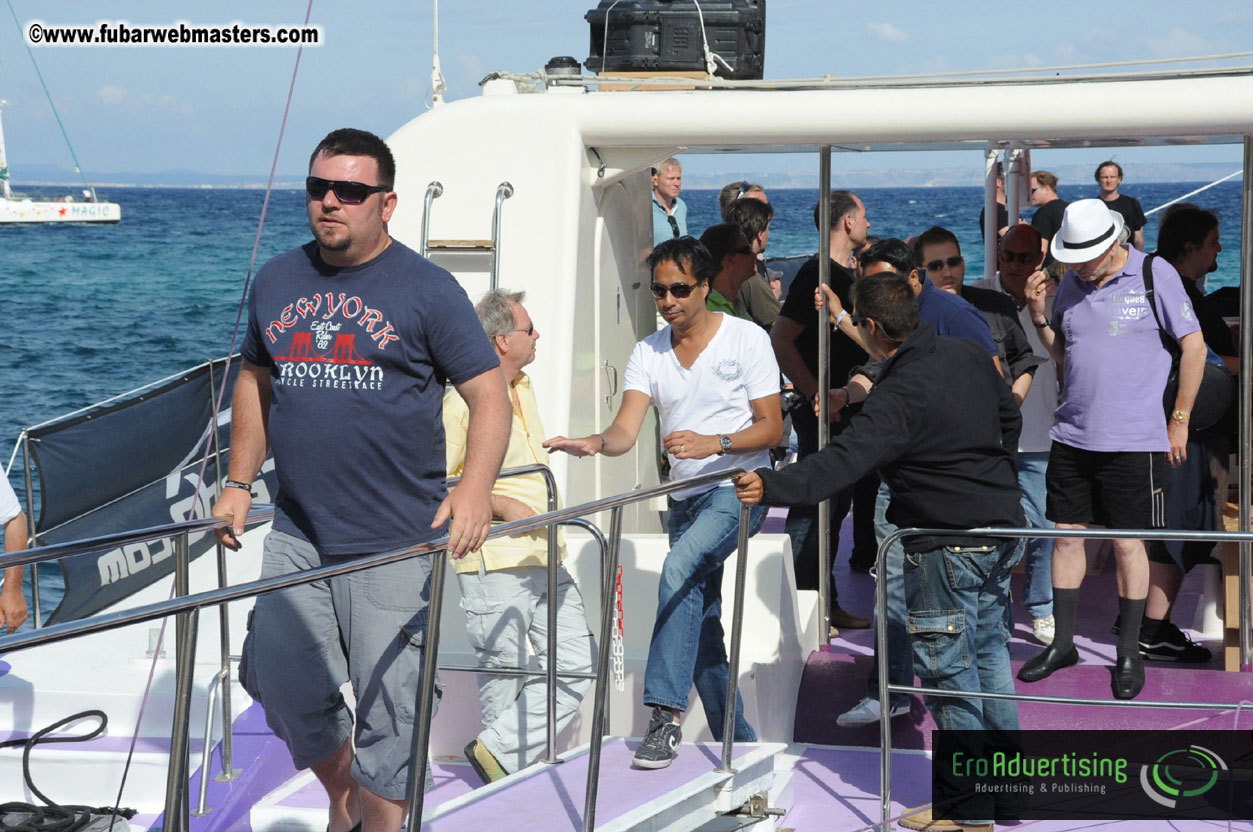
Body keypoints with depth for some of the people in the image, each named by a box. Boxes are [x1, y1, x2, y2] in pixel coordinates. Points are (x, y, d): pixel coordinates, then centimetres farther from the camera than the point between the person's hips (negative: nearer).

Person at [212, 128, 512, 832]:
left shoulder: (426, 289, -5)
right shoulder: (278, 281, 10)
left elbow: (489, 393, -7)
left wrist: (476, 488, -23)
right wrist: (239, 484, 15)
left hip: (394, 543, -5)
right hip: (297, 536, 5)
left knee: (387, 702, -2)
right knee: (281, 682, 7)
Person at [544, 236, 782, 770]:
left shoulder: (746, 339, -5)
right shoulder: (648, 354, 6)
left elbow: (772, 428, -7)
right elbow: (626, 431, -7)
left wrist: (712, 443, -24)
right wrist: (594, 443, -31)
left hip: (738, 488, -6)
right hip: (685, 498, 6)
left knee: (679, 568, -30)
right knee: (702, 625, 7)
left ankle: (665, 714, -31)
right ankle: (737, 744, 19)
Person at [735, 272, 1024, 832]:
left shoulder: (898, 397, -23)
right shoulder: (970, 357, 4)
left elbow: (843, 462, -35)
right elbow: (1009, 419, 19)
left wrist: (772, 487, -41)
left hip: (947, 549, -9)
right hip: (1000, 530, 9)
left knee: (947, 668, 1)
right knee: (988, 652, 19)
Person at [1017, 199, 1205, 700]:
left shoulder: (1155, 275, -7)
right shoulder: (1071, 282, 7)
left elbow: (1194, 347, -2)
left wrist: (1179, 422, -1)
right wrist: (1038, 315, -1)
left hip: (1133, 441, -5)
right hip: (1071, 434, 5)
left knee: (1128, 544, 2)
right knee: (1066, 536, 8)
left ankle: (1129, 653, 14)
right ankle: (1062, 643, 21)